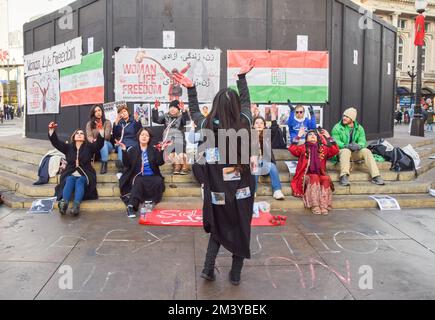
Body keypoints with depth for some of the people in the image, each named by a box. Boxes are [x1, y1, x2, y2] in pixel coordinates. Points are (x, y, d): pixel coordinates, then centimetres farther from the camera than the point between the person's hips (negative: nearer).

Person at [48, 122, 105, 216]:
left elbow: (99, 144, -5)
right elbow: (56, 142, 9)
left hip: (84, 176, -1)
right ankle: (64, 203, -53)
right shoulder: (68, 147, 18)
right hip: (71, 174, 2)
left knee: (79, 181, -32)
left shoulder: (89, 147, 12)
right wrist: (51, 130, -7)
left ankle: (76, 205, -54)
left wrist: (101, 131, -20)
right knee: (70, 180, -30)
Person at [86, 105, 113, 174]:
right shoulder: (89, 124, 9)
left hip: (107, 144, -1)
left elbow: (107, 136, -10)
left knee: (103, 142, -38)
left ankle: (104, 165, -41)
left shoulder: (107, 122, 3)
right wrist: (93, 140, -29)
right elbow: (89, 136, -4)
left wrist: (98, 139, -29)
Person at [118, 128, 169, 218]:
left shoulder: (154, 150, 11)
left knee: (159, 181, -30)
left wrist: (161, 151, -14)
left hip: (151, 176, 1)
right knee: (138, 182, -35)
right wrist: (124, 151, -13)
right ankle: (131, 206, -42)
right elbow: (126, 164, -3)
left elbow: (160, 163, -3)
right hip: (138, 176, -1)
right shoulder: (132, 150, 9)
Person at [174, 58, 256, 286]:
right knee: (240, 231, 13)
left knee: (218, 229, 21)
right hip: (242, 188, 0)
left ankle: (208, 267, 15)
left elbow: (194, 111, 12)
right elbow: (246, 101, 10)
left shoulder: (208, 126, -10)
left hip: (218, 190, 0)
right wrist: (242, 76, 21)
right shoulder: (244, 123, -9)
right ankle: (236, 274, 22)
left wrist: (190, 88, 21)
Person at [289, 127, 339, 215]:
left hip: (320, 174, 2)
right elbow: (292, 149, -6)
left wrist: (329, 137, 2)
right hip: (307, 175, -2)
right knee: (314, 178, -35)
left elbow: (335, 151, 5)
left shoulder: (323, 148, 19)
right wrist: (299, 136, -8)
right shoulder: (303, 148, 13)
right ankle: (314, 206, -40)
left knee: (326, 179, -30)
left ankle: (324, 206, -35)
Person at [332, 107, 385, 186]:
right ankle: (344, 176, -50)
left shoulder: (359, 128, 11)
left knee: (366, 151, -24)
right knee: (346, 151, -37)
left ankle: (376, 176, -26)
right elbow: (335, 141, -11)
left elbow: (363, 141, 0)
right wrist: (346, 146, -30)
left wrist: (358, 146, -25)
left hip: (355, 153, 3)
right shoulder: (337, 127, 1)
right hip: (342, 151, -3)